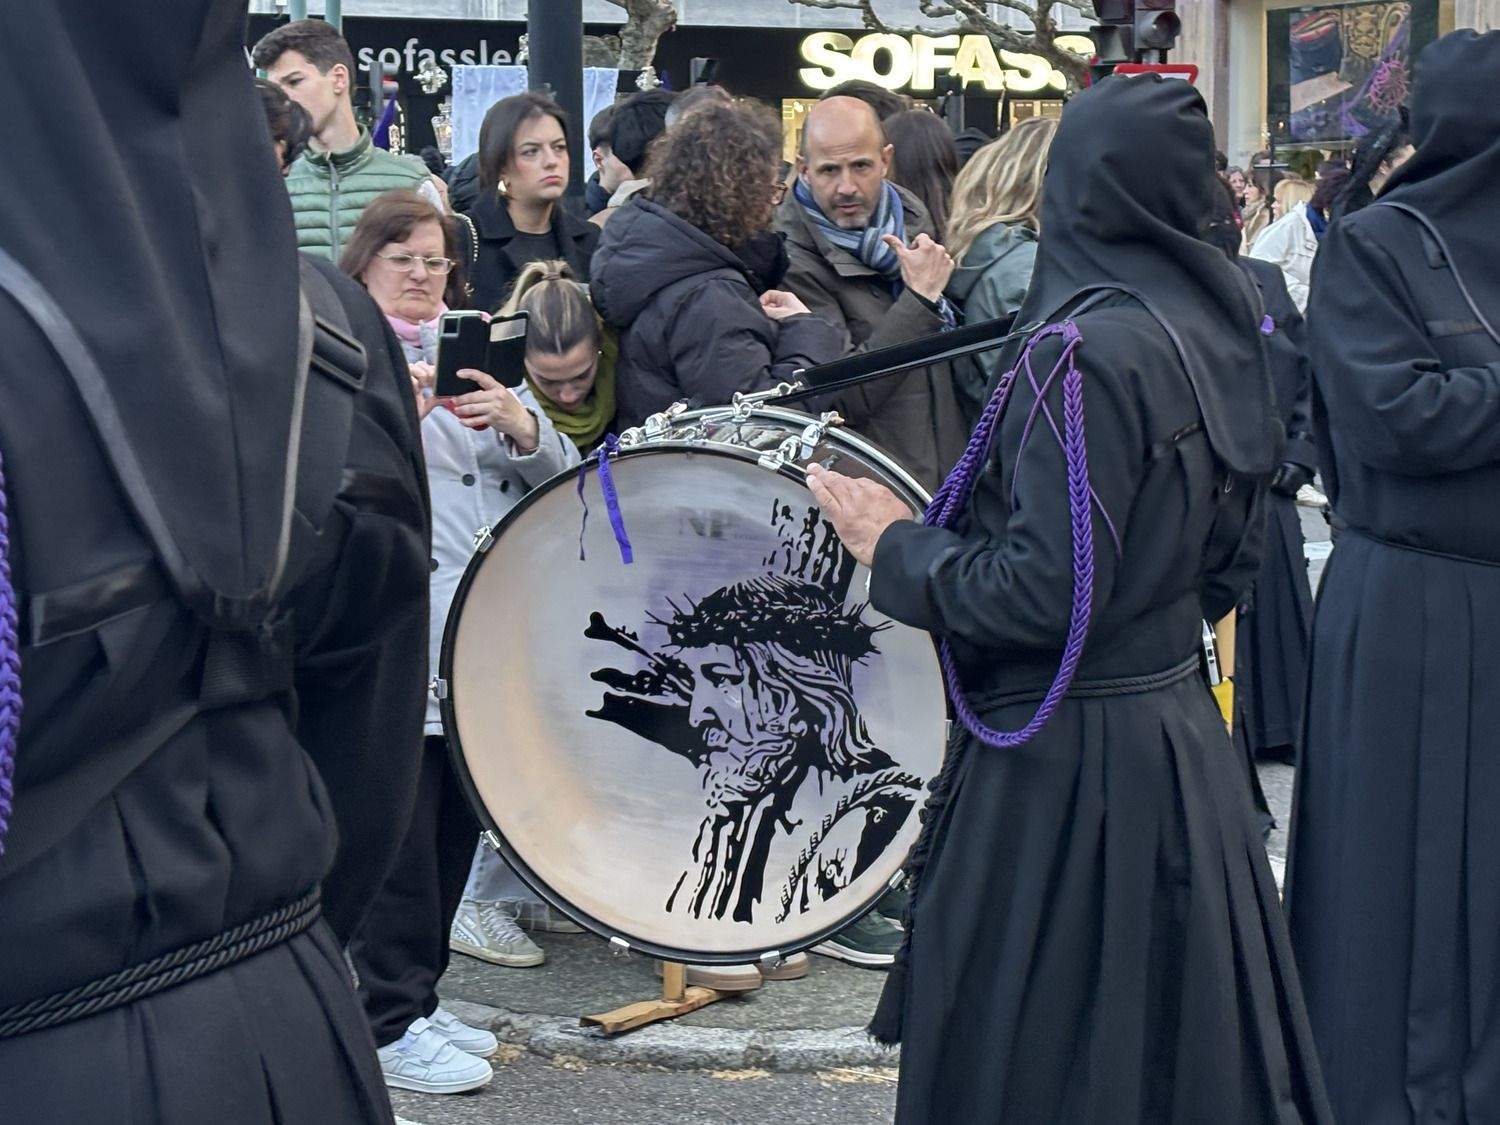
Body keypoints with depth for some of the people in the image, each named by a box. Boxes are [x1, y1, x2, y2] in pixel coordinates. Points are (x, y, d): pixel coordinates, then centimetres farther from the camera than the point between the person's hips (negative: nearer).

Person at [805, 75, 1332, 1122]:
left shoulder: (1089, 351, -20)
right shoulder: (1214, 331, 7)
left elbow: (1042, 593, -22)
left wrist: (895, 543, -9)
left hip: (1070, 762, -9)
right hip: (1181, 724, 9)